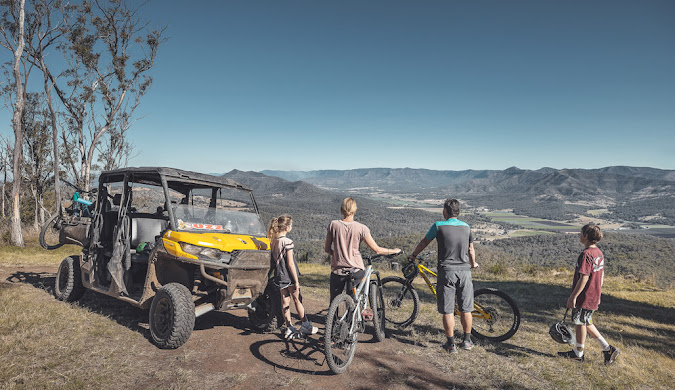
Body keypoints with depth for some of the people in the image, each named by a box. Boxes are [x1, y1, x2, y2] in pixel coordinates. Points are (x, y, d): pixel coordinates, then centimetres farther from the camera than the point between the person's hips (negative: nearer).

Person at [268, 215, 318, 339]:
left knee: (285, 301, 11)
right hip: (289, 276, -6)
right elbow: (290, 263, -20)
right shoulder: (287, 242, -20)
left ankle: (289, 329, 17)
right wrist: (296, 281, -14)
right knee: (297, 300, 7)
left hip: (279, 276, 6)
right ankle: (306, 326, 21)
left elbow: (272, 259, 10)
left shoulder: (273, 241, 3)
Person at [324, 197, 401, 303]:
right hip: (356, 270, -1)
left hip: (337, 270, 1)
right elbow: (377, 250, -5)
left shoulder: (333, 225, -5)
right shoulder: (361, 228, -9)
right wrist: (394, 251, 11)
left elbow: (327, 249, 2)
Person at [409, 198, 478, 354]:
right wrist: (473, 264, 36)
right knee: (465, 309, 13)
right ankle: (467, 341, 23)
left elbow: (424, 243, 6)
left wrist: (412, 256, 23)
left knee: (447, 310, 3)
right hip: (464, 271, 4)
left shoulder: (439, 226, -4)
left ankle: (451, 344, 9)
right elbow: (471, 250, 17)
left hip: (447, 271, -4)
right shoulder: (466, 227, 8)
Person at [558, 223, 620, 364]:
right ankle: (607, 349, 21)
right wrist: (598, 294, 24)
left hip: (584, 296, -9)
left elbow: (584, 278, -24)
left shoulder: (586, 254, -22)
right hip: (594, 296, 9)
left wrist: (573, 296, -19)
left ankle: (578, 353, 20)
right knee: (586, 323, 21)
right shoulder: (599, 253, 7)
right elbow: (601, 275, 15)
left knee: (581, 323, 6)